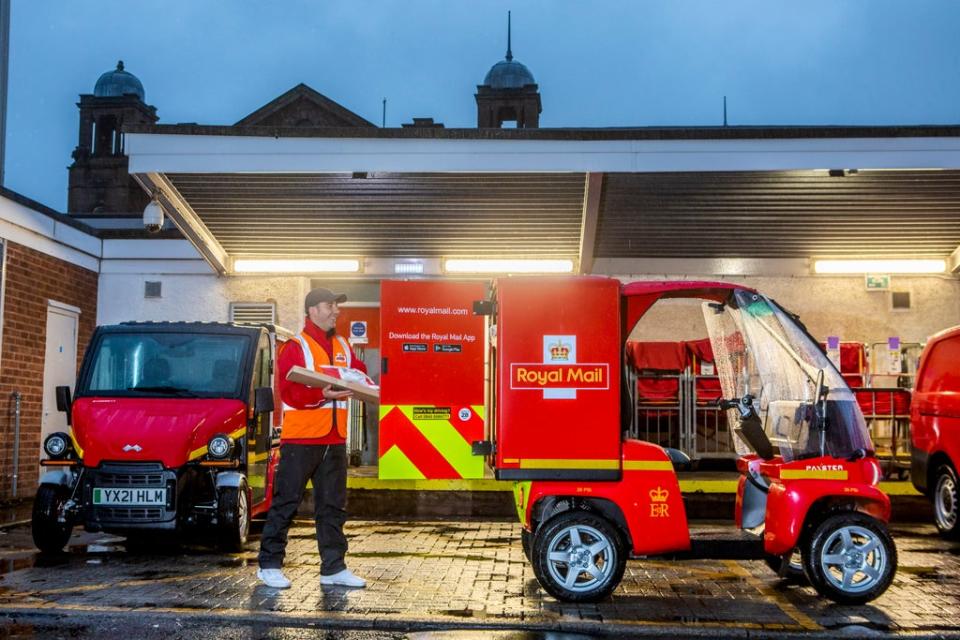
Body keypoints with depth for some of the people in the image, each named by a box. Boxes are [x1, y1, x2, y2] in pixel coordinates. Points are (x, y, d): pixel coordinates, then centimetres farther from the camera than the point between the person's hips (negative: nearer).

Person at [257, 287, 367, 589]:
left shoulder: (343, 347, 14)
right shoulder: (295, 347, -6)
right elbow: (289, 391, -15)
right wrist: (323, 394, -27)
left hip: (334, 441, 7)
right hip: (300, 439, -6)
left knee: (333, 506, 10)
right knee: (285, 503, 1)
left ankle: (334, 568, 17)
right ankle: (269, 565, 11)